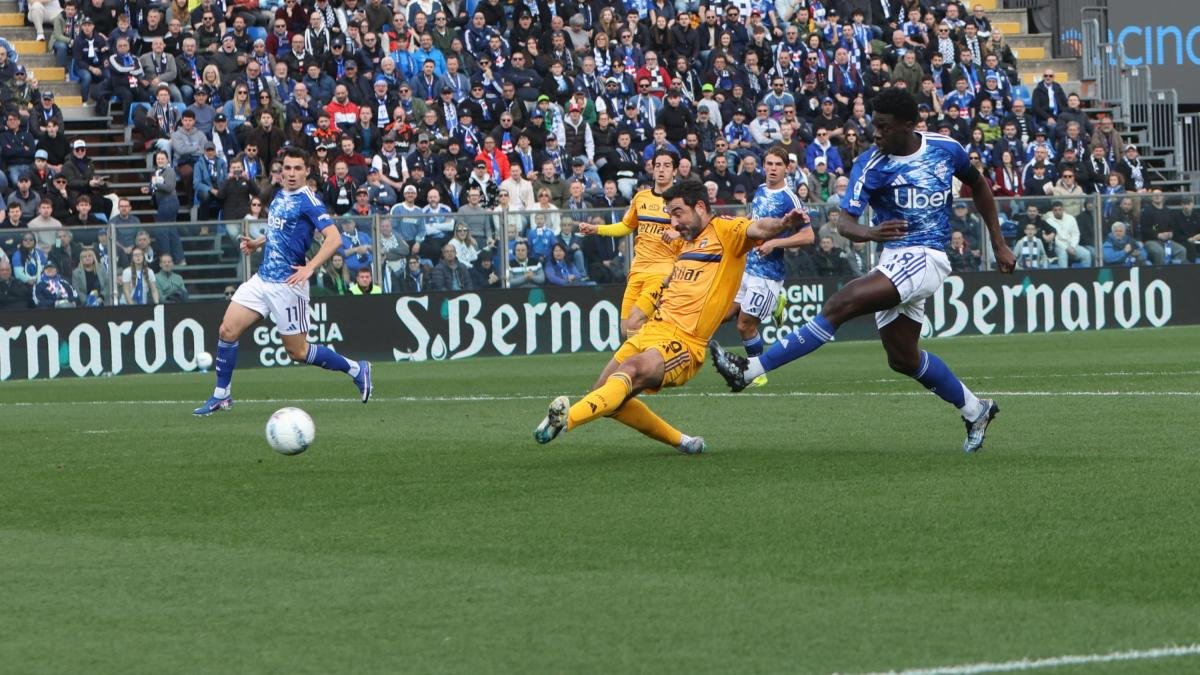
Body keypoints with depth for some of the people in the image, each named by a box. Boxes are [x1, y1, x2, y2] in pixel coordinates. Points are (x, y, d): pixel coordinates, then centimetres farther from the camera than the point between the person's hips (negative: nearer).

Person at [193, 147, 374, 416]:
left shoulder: (308, 201, -13)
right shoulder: (279, 196, 11)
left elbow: (334, 238, -21)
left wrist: (310, 267, -31)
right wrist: (257, 243, 11)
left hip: (287, 284, -7)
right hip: (263, 278, 7)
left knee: (297, 351, 0)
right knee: (228, 330, -2)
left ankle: (356, 370, 17)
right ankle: (221, 396, 8)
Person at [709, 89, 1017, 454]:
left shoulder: (946, 149, -2)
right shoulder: (871, 164, -3)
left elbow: (979, 186, 19)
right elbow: (845, 222, -13)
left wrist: (999, 244, 18)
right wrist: (869, 232, -37)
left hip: (926, 258, -5)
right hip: (893, 260, 5)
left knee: (841, 304, -21)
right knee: (903, 358, 6)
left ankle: (751, 369, -23)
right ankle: (975, 410, 28)